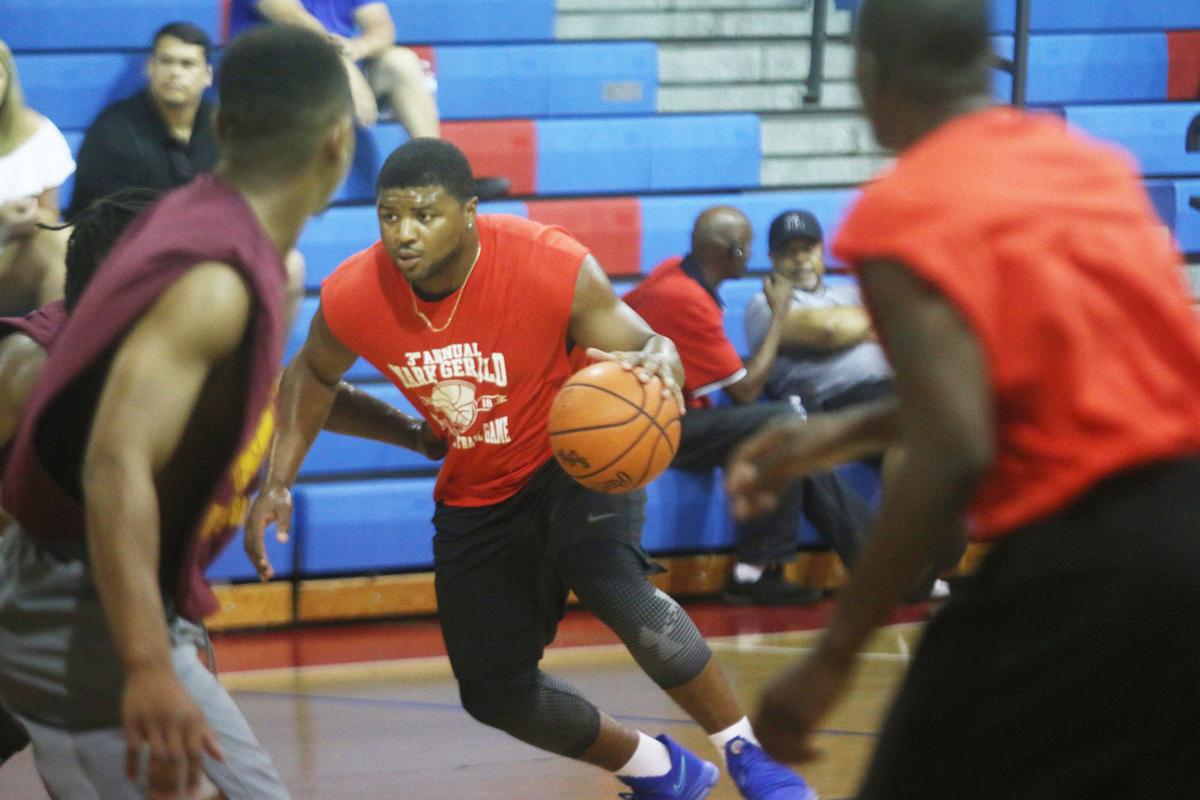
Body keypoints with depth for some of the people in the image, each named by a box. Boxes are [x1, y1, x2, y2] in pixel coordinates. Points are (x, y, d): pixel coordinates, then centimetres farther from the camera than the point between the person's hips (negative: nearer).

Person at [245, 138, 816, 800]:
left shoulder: (554, 267, -28)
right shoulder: (351, 297, -18)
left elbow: (643, 345, -18)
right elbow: (312, 377, 4)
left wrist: (658, 362, -44)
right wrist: (277, 484, -7)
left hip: (575, 459, -5)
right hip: (476, 493, 5)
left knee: (611, 585, -35)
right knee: (494, 693, 5)